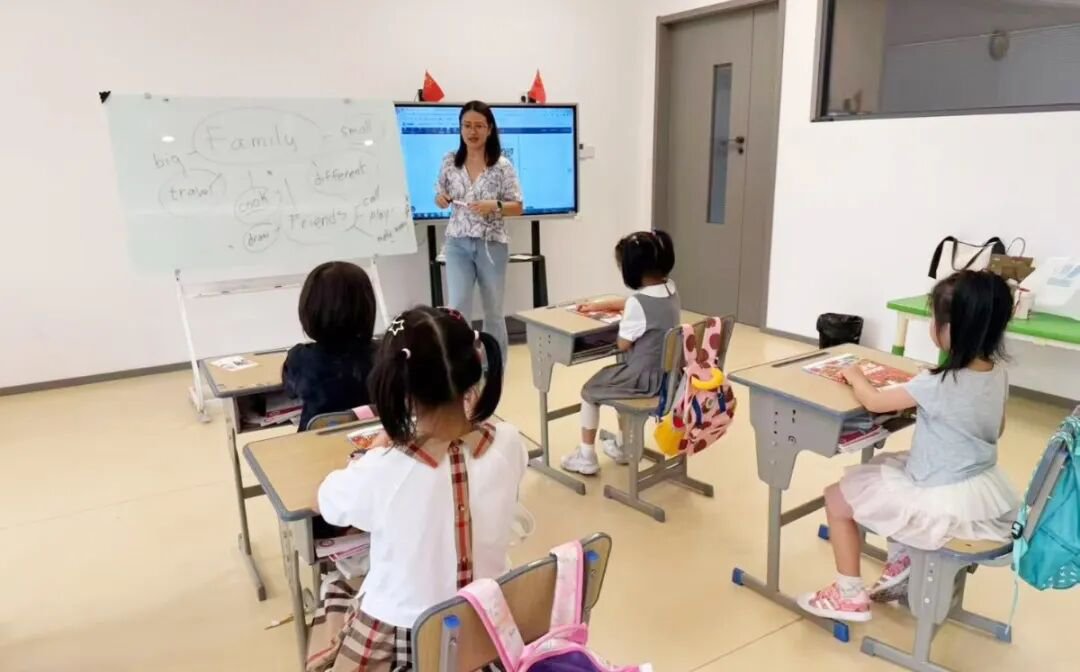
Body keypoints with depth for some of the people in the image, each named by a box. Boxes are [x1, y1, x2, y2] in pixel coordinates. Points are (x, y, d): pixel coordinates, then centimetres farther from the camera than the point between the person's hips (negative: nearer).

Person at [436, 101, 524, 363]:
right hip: (458, 244, 1)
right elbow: (440, 197, 13)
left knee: (493, 311, 10)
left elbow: (518, 207, -2)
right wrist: (441, 199, -10)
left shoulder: (503, 166, -5)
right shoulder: (449, 162, 2)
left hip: (492, 245, -1)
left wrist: (494, 206, -21)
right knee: (458, 308, -8)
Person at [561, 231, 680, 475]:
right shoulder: (670, 290, 1)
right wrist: (598, 306, 26)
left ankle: (586, 457, 23)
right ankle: (622, 446, 44)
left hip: (645, 379, -8)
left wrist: (622, 321, 4)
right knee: (612, 376, 34)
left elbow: (622, 344, -14)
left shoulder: (638, 303, -26)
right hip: (667, 374, 8)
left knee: (590, 390, 15)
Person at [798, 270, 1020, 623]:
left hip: (946, 505, -8)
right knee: (888, 467, 29)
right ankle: (901, 566, 31)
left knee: (837, 497, 4)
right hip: (985, 492, 8)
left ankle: (850, 597, 15)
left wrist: (855, 376, 4)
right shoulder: (998, 375, -4)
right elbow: (997, 430, 13)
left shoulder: (937, 384, -27)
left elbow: (873, 401, -15)